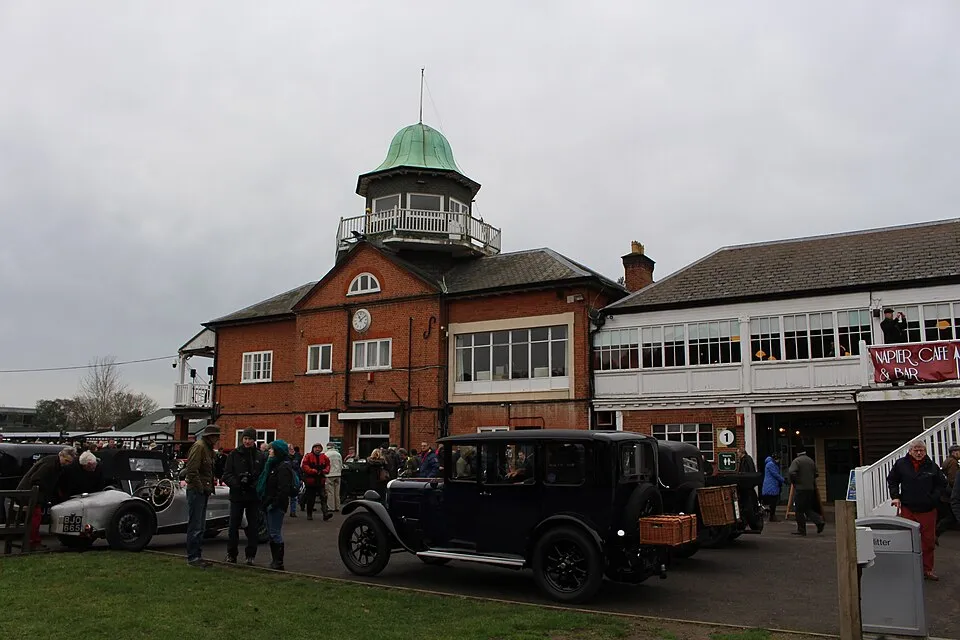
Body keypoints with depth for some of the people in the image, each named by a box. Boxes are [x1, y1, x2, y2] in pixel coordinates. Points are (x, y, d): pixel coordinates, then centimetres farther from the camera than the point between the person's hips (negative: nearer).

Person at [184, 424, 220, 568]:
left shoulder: (208, 448, 18)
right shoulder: (199, 446, -12)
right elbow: (192, 470, -20)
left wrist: (209, 488, 10)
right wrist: (200, 487, -17)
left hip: (203, 492, 10)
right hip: (196, 491, -10)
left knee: (200, 527, 14)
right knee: (195, 527, -5)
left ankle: (197, 556, 22)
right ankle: (192, 557, 0)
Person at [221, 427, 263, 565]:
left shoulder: (259, 456, 2)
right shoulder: (234, 454, 1)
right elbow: (226, 474, -1)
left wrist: (255, 485, -16)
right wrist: (236, 483, -18)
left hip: (254, 497, 0)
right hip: (237, 495, 0)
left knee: (253, 526, 6)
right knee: (233, 526, 7)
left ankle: (250, 555, 17)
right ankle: (231, 554, 20)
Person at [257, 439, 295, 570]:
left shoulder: (284, 467, -15)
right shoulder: (273, 465, 17)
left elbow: (284, 489, -23)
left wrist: (274, 504, -22)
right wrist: (265, 502, 15)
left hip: (277, 506, -10)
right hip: (270, 504, 10)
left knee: (275, 534, -7)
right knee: (272, 534, 13)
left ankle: (278, 563, -2)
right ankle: (274, 561, 20)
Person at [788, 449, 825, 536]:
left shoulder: (796, 461, -10)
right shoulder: (811, 461, 11)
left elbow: (792, 473, -22)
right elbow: (816, 474, 15)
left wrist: (793, 482, -4)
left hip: (800, 488, -7)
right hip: (810, 488, 7)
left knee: (799, 510, 1)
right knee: (808, 508, 17)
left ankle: (801, 530, 4)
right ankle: (819, 521, -1)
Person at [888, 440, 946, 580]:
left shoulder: (932, 466, 1)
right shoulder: (901, 464, -1)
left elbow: (942, 484, 12)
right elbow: (892, 481, 10)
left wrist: (934, 498, -1)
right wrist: (895, 497, -1)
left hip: (927, 510, 1)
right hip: (907, 509, -1)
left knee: (928, 541, 8)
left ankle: (927, 569, 20)